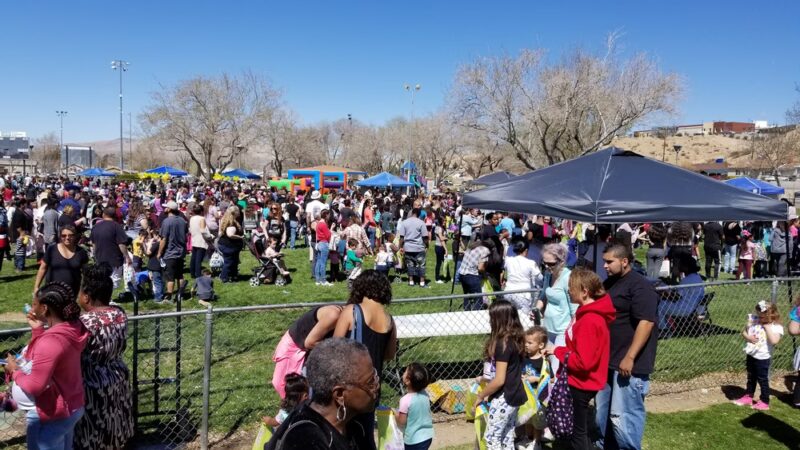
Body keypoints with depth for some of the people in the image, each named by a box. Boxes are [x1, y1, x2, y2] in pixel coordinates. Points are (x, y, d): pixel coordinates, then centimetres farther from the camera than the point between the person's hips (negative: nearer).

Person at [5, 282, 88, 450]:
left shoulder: (50, 341, -29)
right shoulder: (72, 328, -4)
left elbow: (34, 387, -26)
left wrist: (14, 371, -9)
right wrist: (38, 330, 1)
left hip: (52, 415, -8)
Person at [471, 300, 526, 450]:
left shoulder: (502, 343, -21)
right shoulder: (516, 339, 5)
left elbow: (499, 380, -22)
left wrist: (481, 395, -9)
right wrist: (489, 392, 14)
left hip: (504, 398, -9)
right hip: (515, 396, 9)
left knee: (492, 437, 2)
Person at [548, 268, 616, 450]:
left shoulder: (589, 321, -27)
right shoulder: (590, 314, 4)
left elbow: (583, 361, -28)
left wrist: (558, 352, -16)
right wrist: (561, 351, 3)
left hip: (581, 384, -10)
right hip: (581, 382, 10)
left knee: (577, 431, 6)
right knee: (580, 428, 23)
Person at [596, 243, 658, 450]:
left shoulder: (640, 286, -14)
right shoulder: (608, 283, 13)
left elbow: (646, 322, -22)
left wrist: (630, 358, -24)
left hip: (629, 363, -9)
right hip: (607, 360, 9)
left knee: (623, 416, -6)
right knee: (603, 412, 17)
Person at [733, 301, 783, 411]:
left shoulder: (776, 327, -16)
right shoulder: (754, 321, 0)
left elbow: (774, 341, -31)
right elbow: (744, 332, 10)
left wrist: (767, 326, -26)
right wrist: (748, 337, -12)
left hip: (763, 358, -6)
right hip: (751, 355, 6)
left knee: (762, 380, 5)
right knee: (751, 378, 20)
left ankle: (764, 402, 18)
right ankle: (748, 397, 34)